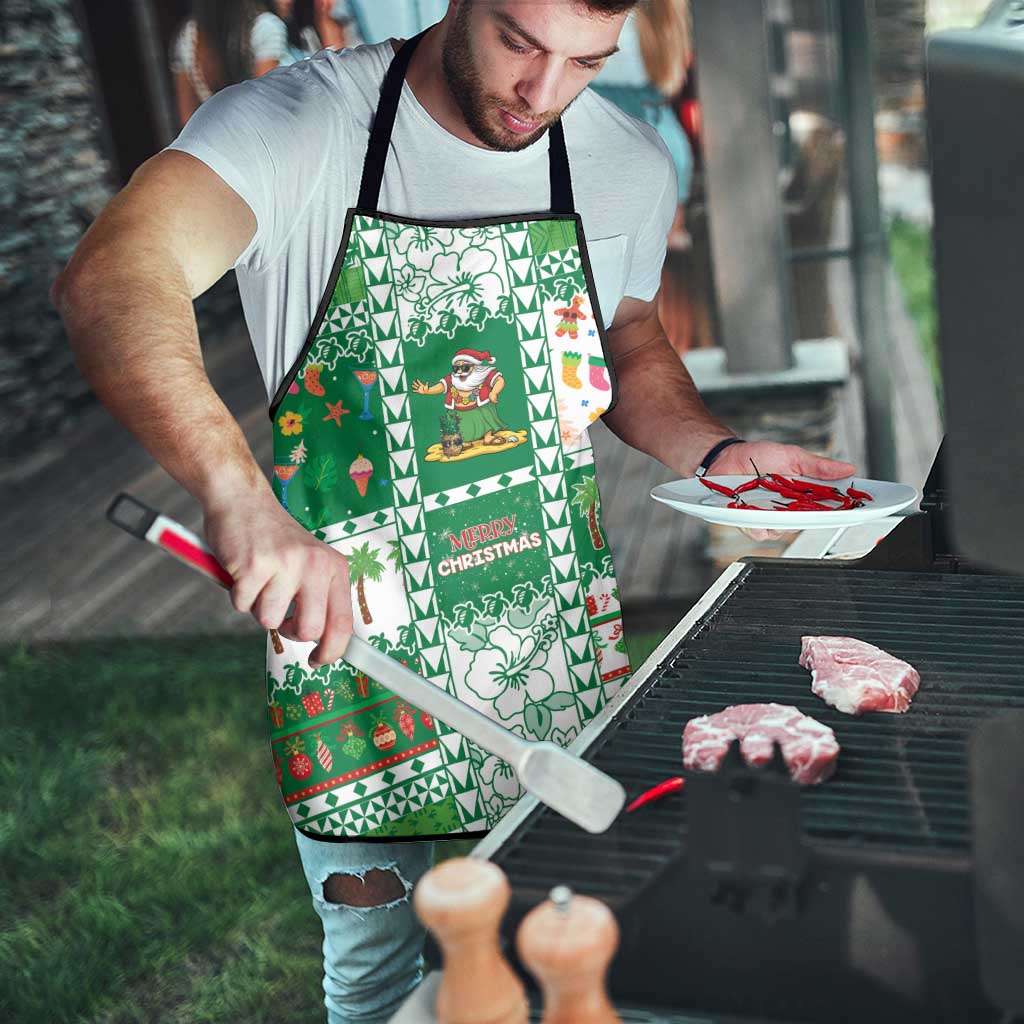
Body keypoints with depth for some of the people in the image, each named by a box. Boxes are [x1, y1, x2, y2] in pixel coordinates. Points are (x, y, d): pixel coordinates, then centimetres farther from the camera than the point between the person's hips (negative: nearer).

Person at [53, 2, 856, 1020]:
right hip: (351, 639, -3)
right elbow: (109, 280, -34)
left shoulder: (631, 164, -2)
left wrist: (716, 454, -4)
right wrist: (240, 495, -50)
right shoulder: (297, 124, -17)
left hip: (564, 648, 4)